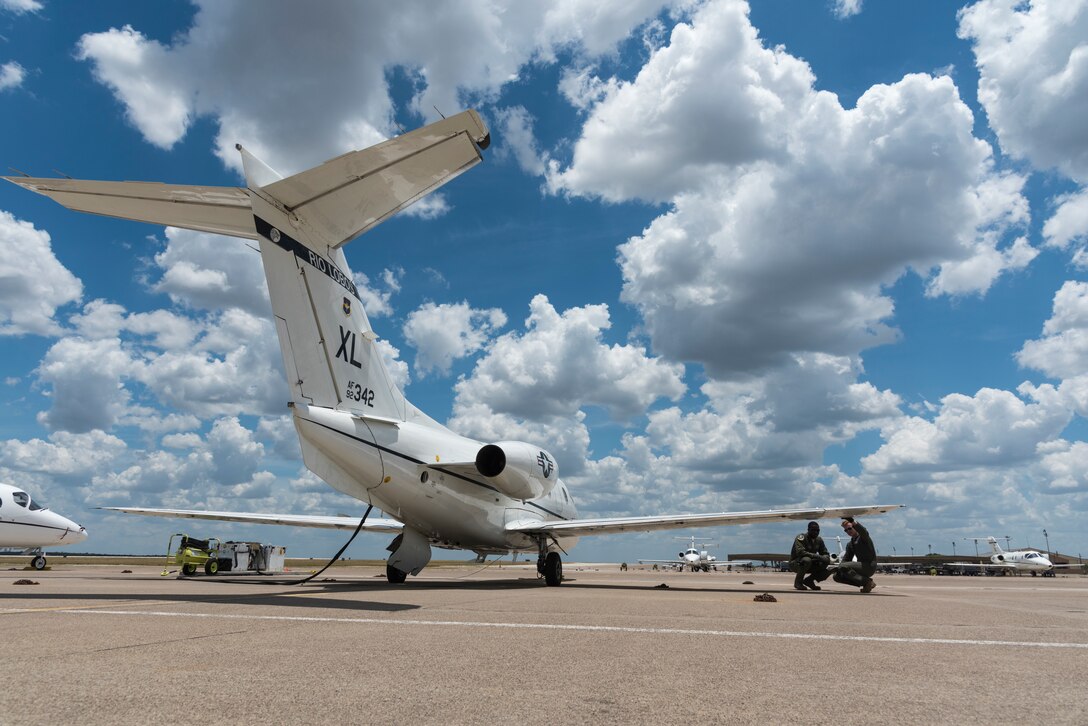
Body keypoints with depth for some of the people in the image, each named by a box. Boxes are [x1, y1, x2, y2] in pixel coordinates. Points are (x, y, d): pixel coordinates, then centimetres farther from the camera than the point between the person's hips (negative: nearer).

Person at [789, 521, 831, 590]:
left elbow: (825, 554, 10)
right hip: (795, 563, -6)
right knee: (807, 560, -38)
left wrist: (826, 558, -17)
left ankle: (809, 580, 6)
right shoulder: (801, 537, -18)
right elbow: (800, 552, -32)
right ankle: (798, 582, -16)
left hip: (810, 566, 6)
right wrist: (818, 557, -37)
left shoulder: (819, 540, 4)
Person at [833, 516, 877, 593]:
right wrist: (837, 569, -5)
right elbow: (845, 560, 16)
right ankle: (864, 583, 2)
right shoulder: (850, 544, 17)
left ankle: (867, 581, -16)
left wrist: (854, 523, -55)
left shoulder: (863, 537, -6)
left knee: (843, 567, -26)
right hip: (861, 566, 9)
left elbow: (863, 531, -33)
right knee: (837, 576, 0)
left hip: (869, 566, -9)